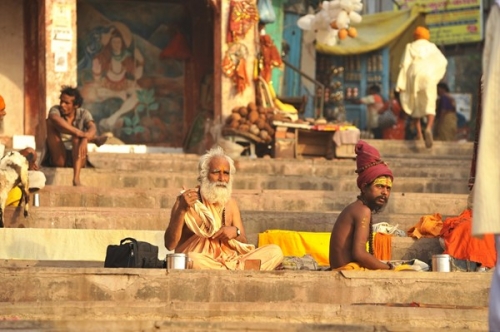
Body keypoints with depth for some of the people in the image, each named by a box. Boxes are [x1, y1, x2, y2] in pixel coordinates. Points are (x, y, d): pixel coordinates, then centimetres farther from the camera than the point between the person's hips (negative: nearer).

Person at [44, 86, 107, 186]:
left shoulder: (83, 114, 1)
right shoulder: (55, 110, -3)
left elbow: (92, 128, -20)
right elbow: (56, 120, -29)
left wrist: (85, 140, -43)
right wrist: (79, 133, -38)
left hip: (76, 159, 0)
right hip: (58, 159, 0)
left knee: (78, 137, -30)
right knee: (49, 122, -15)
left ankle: (76, 179, -46)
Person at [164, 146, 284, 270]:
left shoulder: (230, 203, 16)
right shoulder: (187, 200, 0)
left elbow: (243, 244, 17)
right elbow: (170, 245, -8)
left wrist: (235, 232, -6)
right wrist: (181, 209, -19)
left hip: (228, 262, 5)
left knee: (275, 251, -13)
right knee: (192, 259, -41)